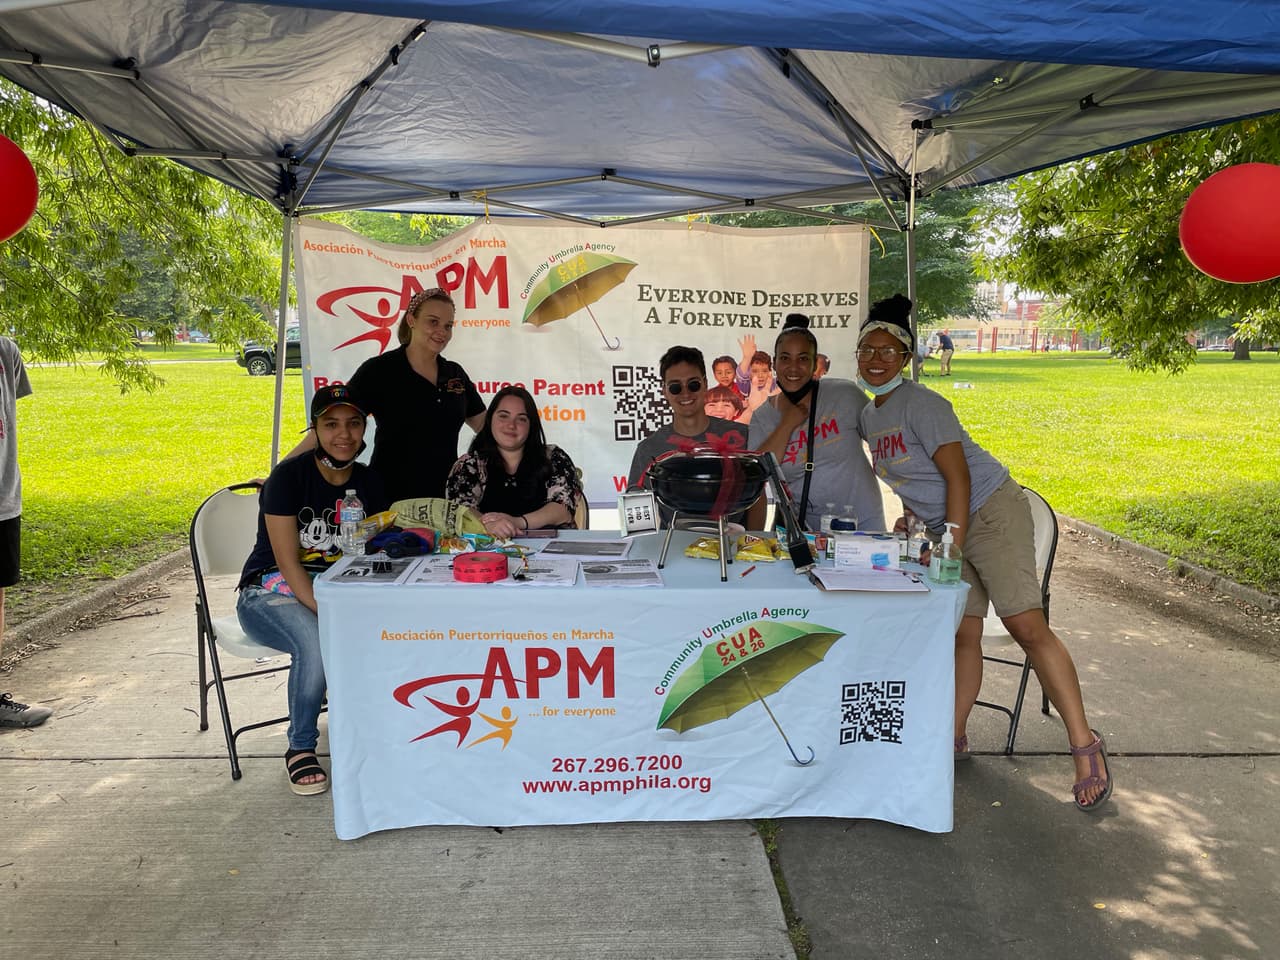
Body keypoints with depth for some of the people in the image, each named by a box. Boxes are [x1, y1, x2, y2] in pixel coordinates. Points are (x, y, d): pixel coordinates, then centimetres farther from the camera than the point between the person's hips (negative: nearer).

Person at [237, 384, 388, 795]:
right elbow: (288, 562, -17)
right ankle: (300, 749, -11)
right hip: (271, 592, -4)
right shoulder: (288, 476, -12)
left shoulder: (369, 483, 4)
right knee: (317, 643, -35)